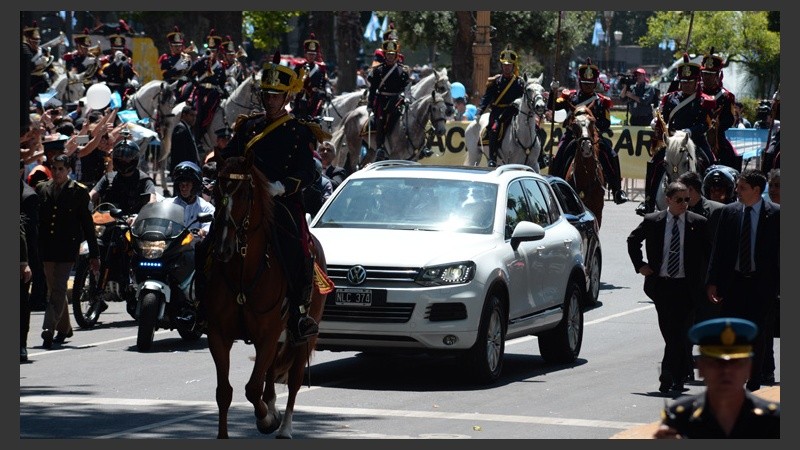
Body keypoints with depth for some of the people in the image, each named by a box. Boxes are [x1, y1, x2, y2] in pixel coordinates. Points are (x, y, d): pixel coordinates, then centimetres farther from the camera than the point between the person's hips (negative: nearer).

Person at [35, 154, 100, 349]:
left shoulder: (78, 192, 0)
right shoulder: (41, 189, 9)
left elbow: (87, 223, 2)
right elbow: (34, 219, 11)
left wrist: (94, 254, 2)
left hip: (67, 247, -4)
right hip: (46, 247, 4)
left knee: (58, 289, -11)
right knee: (54, 288, 12)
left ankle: (49, 330, -16)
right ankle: (64, 327, 25)